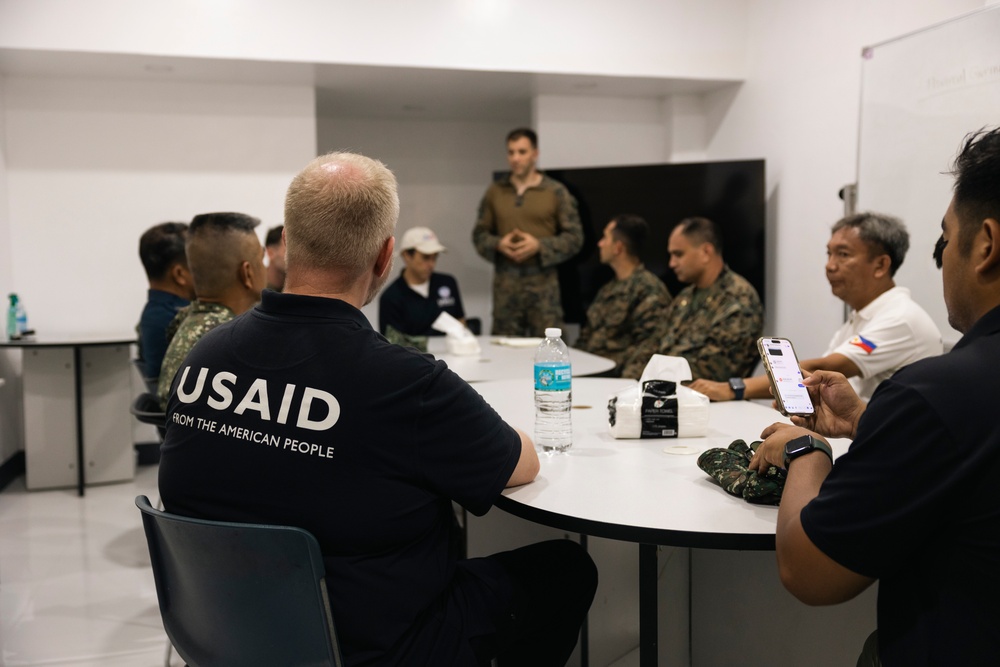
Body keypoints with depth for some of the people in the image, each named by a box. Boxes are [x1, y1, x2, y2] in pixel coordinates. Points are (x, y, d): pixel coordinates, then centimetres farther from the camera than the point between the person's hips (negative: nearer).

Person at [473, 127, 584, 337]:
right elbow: (480, 233, 14)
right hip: (505, 282, 3)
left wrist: (540, 245, -13)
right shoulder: (495, 191, 10)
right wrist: (498, 244, -8)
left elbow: (575, 237, 1)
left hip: (543, 281, -2)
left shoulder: (556, 192, 2)